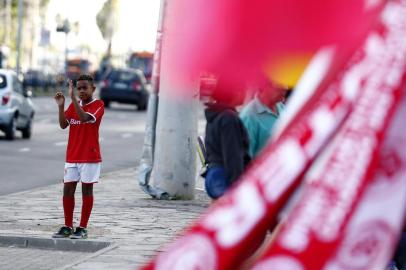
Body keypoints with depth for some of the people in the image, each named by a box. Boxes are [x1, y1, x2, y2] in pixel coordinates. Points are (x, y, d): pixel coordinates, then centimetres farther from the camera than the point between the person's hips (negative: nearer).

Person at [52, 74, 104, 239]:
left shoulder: (98, 105, -7)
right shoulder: (74, 105, 11)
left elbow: (85, 118, -25)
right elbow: (63, 125, 1)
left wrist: (73, 97, -27)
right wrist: (61, 106, -12)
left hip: (90, 156, -5)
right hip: (72, 156, 5)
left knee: (87, 190, 0)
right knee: (67, 189, 3)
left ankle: (82, 228, 3)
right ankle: (67, 227, 11)